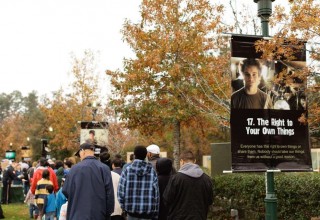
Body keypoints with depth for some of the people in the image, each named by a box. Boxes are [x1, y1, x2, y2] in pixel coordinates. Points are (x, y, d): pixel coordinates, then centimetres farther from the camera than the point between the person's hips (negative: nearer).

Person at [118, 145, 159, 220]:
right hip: (148, 213, 0)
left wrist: (124, 206, 8)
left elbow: (121, 191, -6)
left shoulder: (127, 170, -4)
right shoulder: (152, 171, -2)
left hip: (131, 212, 0)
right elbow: (156, 194, -2)